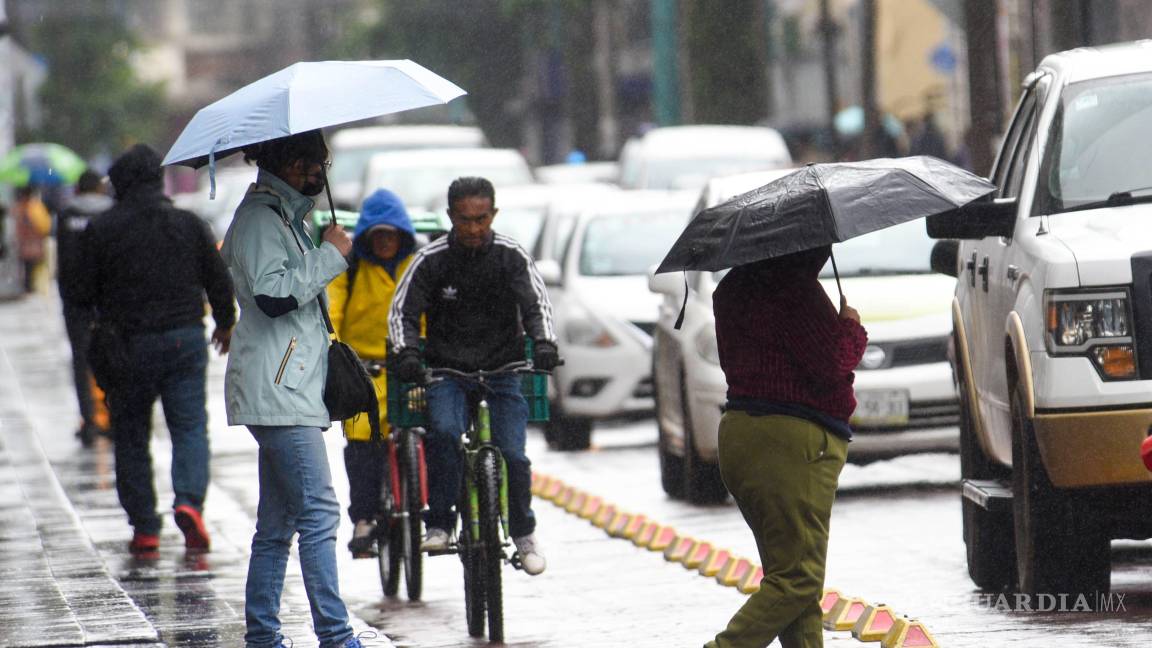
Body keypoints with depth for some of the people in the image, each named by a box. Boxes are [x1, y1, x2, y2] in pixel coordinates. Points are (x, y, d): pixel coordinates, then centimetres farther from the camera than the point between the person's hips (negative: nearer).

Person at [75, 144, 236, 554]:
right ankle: (189, 501, -21)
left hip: (128, 345, -1)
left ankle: (144, 527, 6)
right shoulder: (189, 224, 3)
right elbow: (220, 282, 9)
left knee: (131, 435, 8)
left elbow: (84, 293, -2)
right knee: (190, 426, 4)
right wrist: (225, 324, 26)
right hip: (185, 337, 1)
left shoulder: (101, 231, -4)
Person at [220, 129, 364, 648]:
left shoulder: (284, 213, 21)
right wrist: (331, 255, -15)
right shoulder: (260, 215, -11)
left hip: (290, 387, 11)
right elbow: (272, 294, -23)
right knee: (318, 512, -14)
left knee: (277, 522, 10)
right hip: (279, 391, -11)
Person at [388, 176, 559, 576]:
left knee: (512, 454, -11)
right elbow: (402, 311, -6)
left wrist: (544, 343, -29)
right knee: (443, 431, -29)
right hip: (446, 372, -1)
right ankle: (439, 523, -17)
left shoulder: (510, 256, -3)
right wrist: (407, 352, -25)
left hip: (502, 371, 1)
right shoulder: (431, 259, -4)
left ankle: (524, 533, 13)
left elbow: (536, 303, -8)